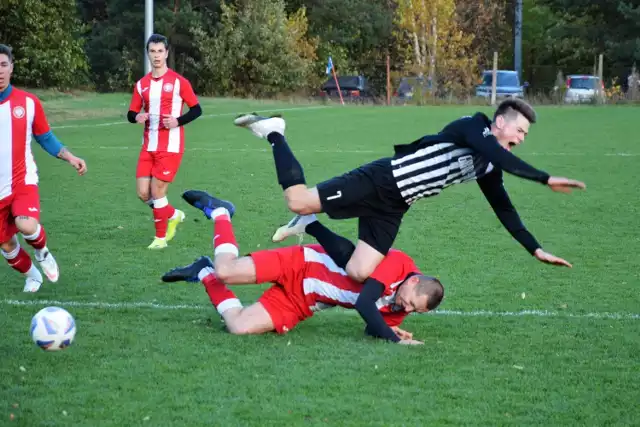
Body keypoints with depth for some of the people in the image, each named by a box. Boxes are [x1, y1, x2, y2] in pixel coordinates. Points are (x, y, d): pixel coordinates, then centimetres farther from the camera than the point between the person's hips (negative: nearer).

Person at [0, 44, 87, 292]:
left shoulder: (28, 102, -3)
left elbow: (45, 138, 10)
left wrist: (70, 157, -1)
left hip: (23, 181, -1)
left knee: (27, 225, -29)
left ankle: (42, 253, 6)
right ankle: (31, 275, 41)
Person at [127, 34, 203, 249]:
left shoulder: (178, 82, -5)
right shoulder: (142, 84, 9)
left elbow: (196, 110, -2)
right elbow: (131, 113, 13)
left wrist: (178, 121, -17)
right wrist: (137, 117, -11)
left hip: (170, 146, -5)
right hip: (149, 146, 5)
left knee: (157, 191, -8)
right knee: (143, 193, 0)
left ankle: (161, 237, 9)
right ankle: (174, 215, 27)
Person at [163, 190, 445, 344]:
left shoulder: (398, 306, -5)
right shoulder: (397, 263, -24)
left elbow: (372, 327, 4)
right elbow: (364, 302, -31)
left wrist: (392, 333, -17)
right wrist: (396, 341, -33)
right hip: (301, 264, -5)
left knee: (240, 326, -10)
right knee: (226, 271, -18)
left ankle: (205, 273, 16)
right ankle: (219, 212, 15)